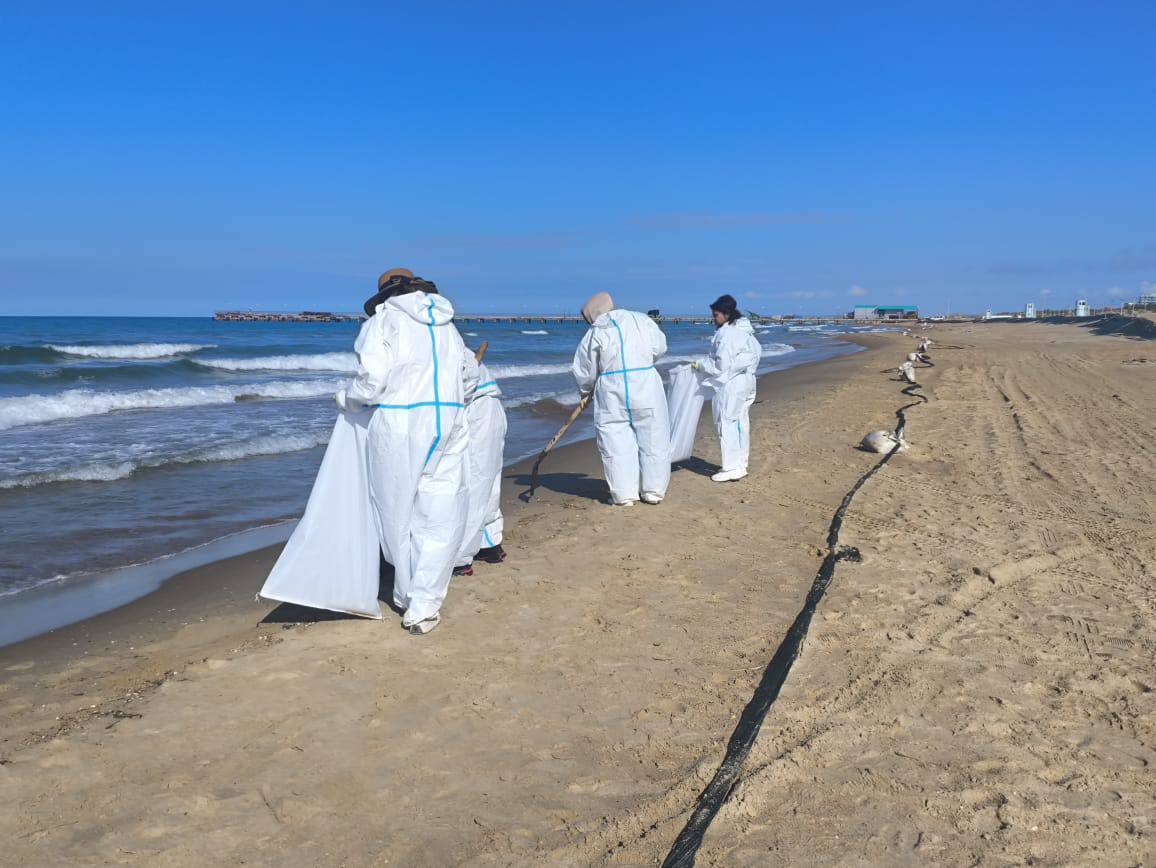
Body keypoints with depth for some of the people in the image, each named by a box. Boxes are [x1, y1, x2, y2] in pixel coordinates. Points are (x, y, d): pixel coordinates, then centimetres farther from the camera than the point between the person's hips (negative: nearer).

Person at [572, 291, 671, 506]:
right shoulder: (642, 320, 4)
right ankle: (654, 491, 18)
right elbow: (660, 348, 14)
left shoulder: (595, 334, -3)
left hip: (612, 392, -2)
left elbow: (585, 373, 5)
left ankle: (624, 494, 6)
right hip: (647, 387, 2)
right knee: (652, 439, 11)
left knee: (616, 443, 6)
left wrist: (585, 391, 24)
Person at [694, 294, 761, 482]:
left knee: (727, 424, -5)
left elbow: (721, 365, -19)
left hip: (730, 385, -10)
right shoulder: (744, 330, 12)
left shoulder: (727, 334, -18)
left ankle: (732, 468, -4)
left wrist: (700, 364, -4)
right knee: (740, 423, 14)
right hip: (744, 382, 10)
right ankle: (740, 465, 21)